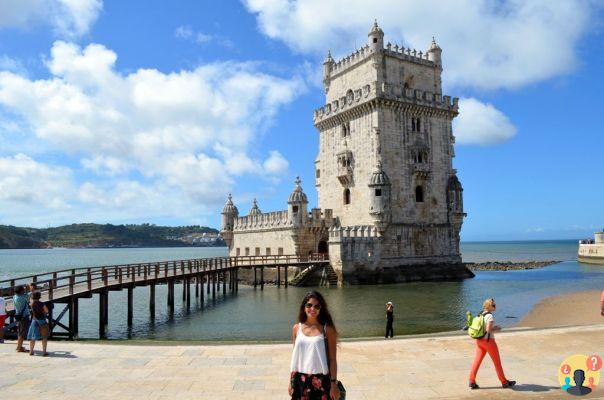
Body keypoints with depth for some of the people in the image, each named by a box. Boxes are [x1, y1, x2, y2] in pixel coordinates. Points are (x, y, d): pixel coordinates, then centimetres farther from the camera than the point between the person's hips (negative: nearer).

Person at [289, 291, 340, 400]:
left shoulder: (327, 329, -7)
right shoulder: (296, 328, 2)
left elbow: (332, 359, -4)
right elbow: (295, 357, 9)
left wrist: (334, 384, -6)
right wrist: (291, 382, 10)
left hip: (320, 380, -3)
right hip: (300, 380, 3)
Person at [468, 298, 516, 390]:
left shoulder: (481, 315, 9)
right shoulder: (490, 316, -16)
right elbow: (488, 330, -22)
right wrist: (497, 329, -5)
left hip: (479, 340, 7)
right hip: (488, 340, -7)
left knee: (477, 361, 2)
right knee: (497, 362, 9)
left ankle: (472, 382, -2)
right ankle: (504, 382, 23)